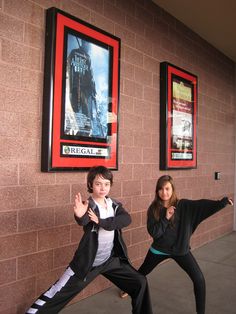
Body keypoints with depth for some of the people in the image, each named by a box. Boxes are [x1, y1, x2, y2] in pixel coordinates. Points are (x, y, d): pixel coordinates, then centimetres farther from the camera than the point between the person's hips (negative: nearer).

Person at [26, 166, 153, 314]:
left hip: (111, 259, 5)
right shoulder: (88, 206, -18)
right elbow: (83, 220, -41)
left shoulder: (115, 204, -2)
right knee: (56, 296, -1)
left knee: (140, 283, 11)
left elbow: (126, 219, -20)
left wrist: (101, 221, -30)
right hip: (88, 262, -5)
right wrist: (80, 216, -65)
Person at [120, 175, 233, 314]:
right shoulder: (154, 209, -14)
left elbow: (203, 205, -31)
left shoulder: (184, 205, -16)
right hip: (159, 249, 1)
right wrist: (166, 218, -31)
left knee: (199, 280, -7)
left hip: (181, 249, -1)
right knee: (142, 272, 22)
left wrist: (223, 202, -46)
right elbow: (153, 233, -20)